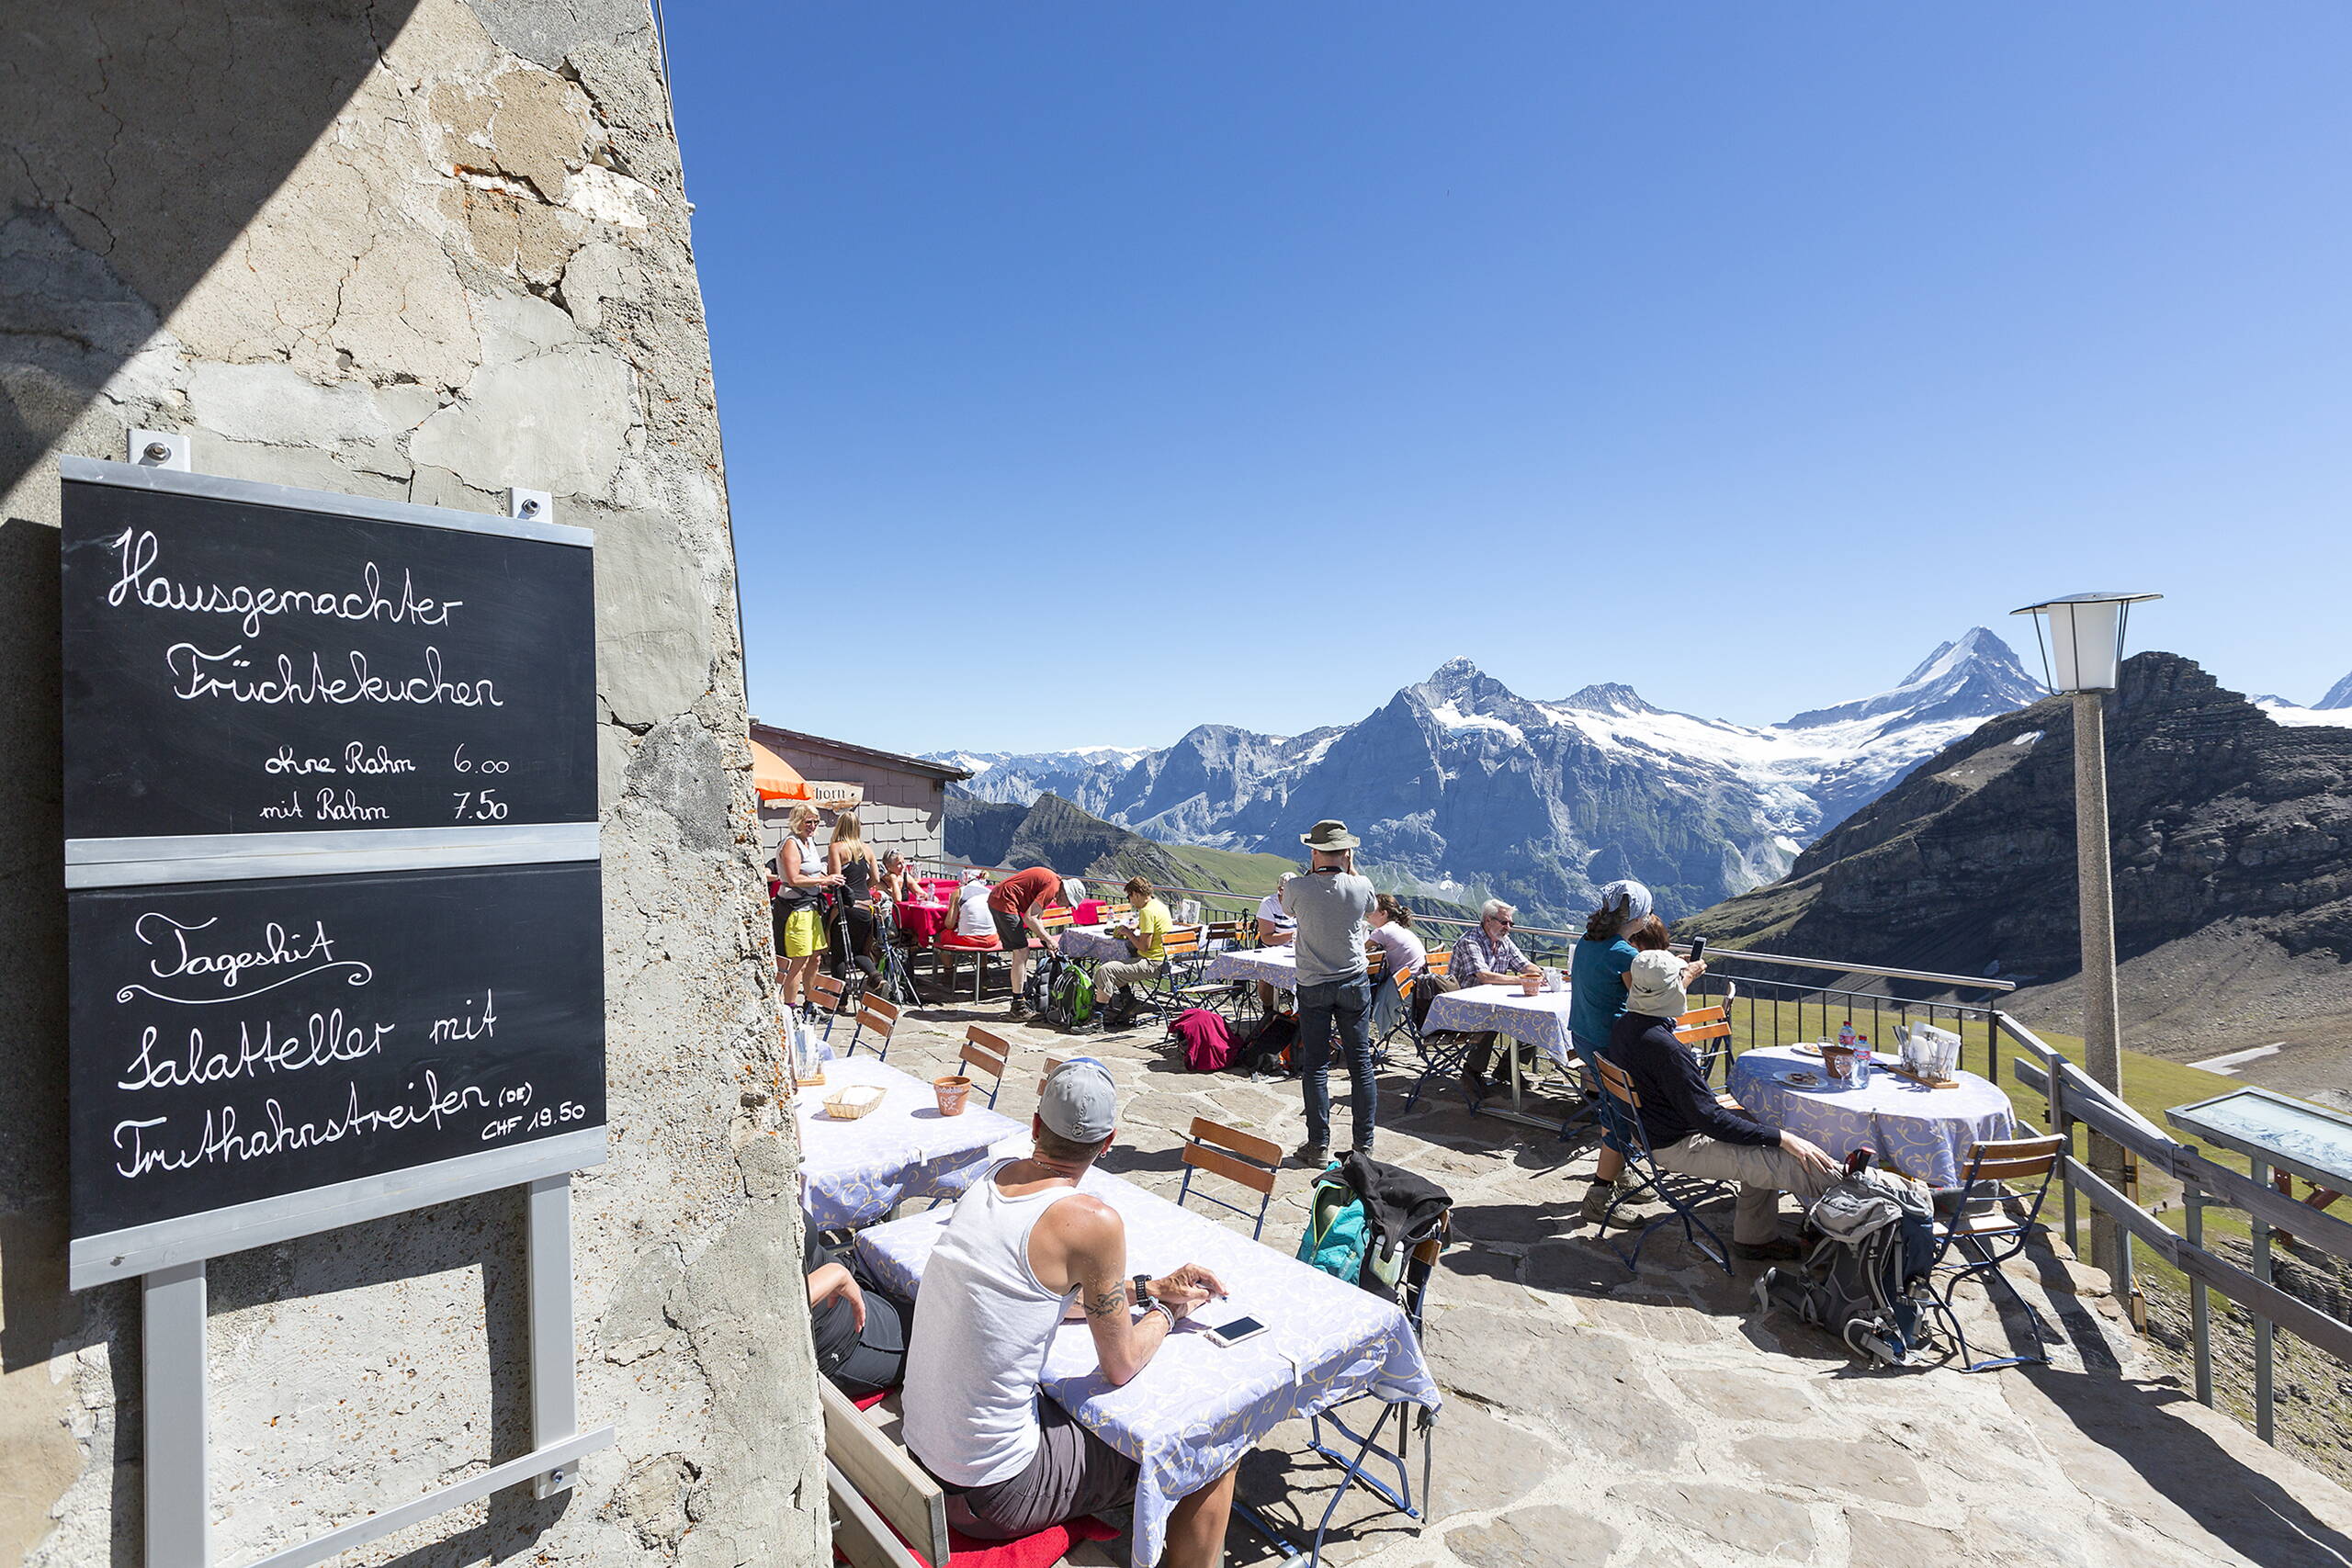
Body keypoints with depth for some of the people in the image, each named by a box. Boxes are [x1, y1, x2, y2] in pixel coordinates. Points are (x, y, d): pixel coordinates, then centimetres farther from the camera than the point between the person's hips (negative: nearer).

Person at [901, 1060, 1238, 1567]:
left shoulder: (991, 1179, -1)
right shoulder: (1094, 1222, -23)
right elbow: (1120, 1367, -10)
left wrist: (1150, 1287, 15)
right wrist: (1165, 1311, 8)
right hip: (993, 1494, -7)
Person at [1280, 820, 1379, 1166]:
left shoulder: (1297, 888, -14)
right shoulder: (1362, 886, -10)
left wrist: (1313, 870, 12)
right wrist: (1350, 868, 14)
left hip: (1313, 986, -1)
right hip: (1354, 983, 1)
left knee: (1315, 1066, 7)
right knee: (1361, 1063, 9)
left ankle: (1319, 1146, 11)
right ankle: (1364, 1145, 15)